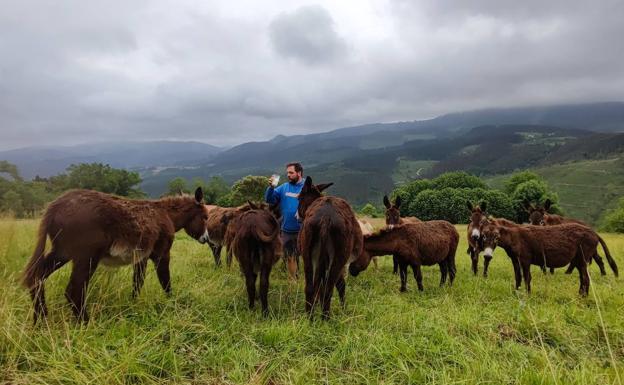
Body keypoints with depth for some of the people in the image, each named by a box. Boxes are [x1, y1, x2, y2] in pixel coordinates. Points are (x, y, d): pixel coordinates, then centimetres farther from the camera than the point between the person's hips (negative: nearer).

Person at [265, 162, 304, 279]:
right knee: (289, 259, 18)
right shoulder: (283, 187, 7)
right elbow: (269, 199, 3)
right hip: (286, 231, 5)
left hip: (302, 231, -5)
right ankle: (293, 281, 34)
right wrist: (271, 187, -14)